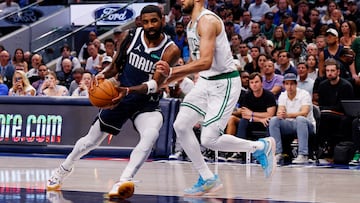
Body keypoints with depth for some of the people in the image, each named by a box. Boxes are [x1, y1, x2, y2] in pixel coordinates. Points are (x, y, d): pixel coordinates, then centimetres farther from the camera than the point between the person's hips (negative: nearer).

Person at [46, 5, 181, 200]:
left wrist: (130, 90, -42)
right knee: (91, 140, 14)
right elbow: (116, 66, 6)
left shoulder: (170, 50, -19)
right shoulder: (129, 36, -9)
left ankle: (124, 181, -35)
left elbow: (156, 83, -27)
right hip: (120, 96, 3)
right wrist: (102, 75, -15)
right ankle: (64, 169, 40)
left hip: (148, 103, -2)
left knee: (150, 135, -34)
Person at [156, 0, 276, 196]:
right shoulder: (191, 24, 12)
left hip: (224, 83, -9)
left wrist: (172, 72, -33)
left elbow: (206, 62, -30)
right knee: (181, 125, -2)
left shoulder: (207, 20, -19)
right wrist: (164, 80, 17)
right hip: (205, 81, 9)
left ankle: (261, 147, 9)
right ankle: (207, 179, 8)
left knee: (209, 139, -13)